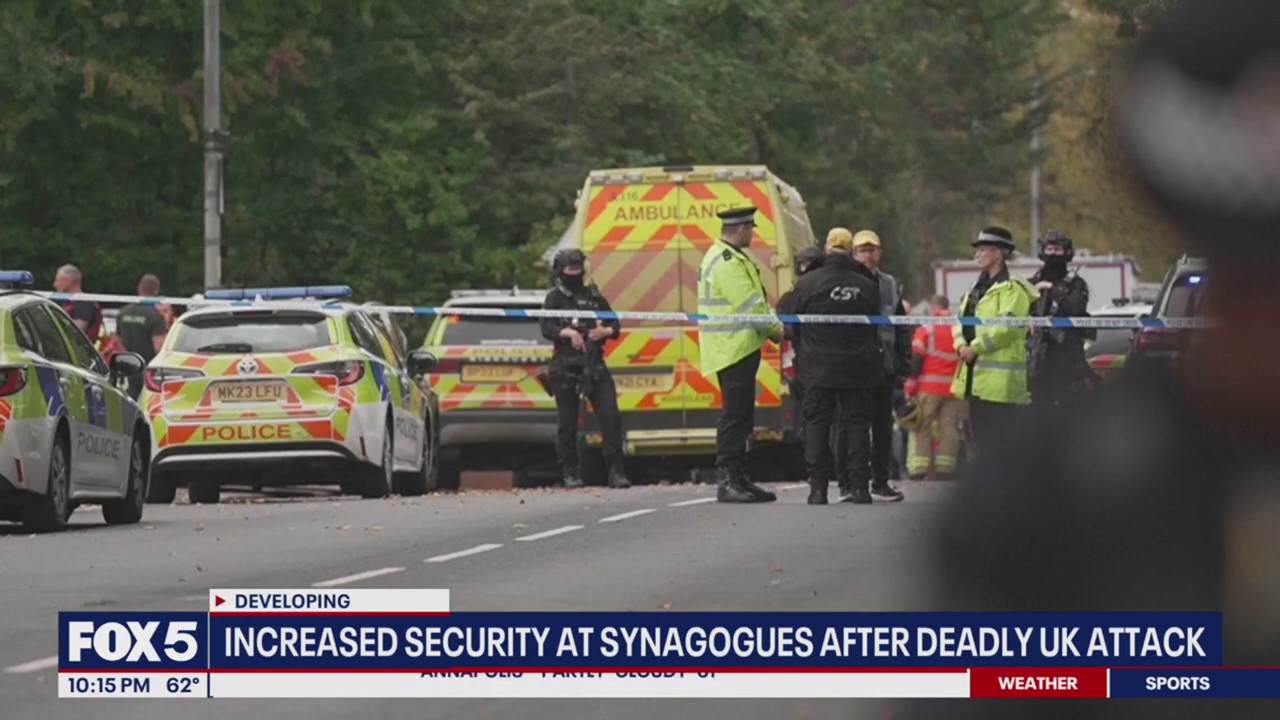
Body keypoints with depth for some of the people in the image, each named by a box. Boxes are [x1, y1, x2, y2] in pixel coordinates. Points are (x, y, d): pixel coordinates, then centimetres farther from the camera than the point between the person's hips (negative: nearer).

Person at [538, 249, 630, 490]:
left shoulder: (593, 296, 15)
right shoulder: (555, 298, 5)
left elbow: (615, 325, 19)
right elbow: (546, 328, -7)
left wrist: (606, 331, -4)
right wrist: (569, 333, -24)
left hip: (594, 366, 3)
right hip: (566, 368, -3)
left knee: (610, 417, -7)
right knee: (567, 423, 2)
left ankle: (616, 472, -6)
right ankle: (570, 474, 11)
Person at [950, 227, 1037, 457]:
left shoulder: (1011, 289, -9)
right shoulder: (978, 290, 21)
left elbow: (1007, 327, -20)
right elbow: (960, 321, 16)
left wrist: (975, 348, -18)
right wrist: (961, 345, -4)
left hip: (1000, 377, -9)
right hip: (976, 378, 9)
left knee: (999, 436, -10)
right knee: (980, 436, 12)